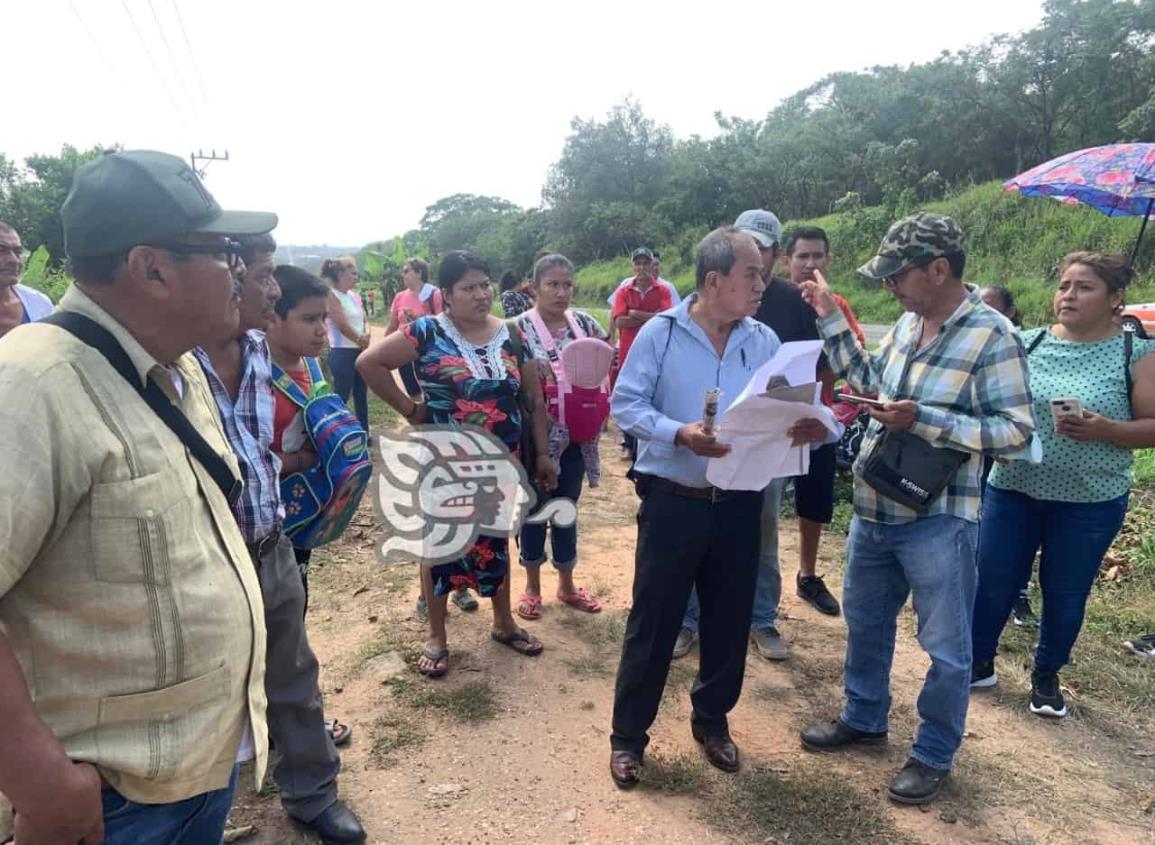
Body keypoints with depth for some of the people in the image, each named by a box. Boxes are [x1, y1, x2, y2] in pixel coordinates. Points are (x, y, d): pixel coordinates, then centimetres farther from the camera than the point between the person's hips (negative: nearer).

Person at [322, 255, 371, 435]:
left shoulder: (355, 295, 11)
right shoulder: (331, 296, -12)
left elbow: (364, 320, 9)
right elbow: (343, 325, -17)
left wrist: (366, 335, -12)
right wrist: (360, 339, -6)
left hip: (360, 351, 8)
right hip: (342, 353, -8)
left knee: (361, 393, 14)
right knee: (341, 396, -3)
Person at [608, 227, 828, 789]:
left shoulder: (764, 341, 5)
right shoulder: (661, 332, -8)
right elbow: (625, 404, -9)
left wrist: (810, 425, -18)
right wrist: (679, 433, -25)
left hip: (739, 503, 4)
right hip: (672, 501, -4)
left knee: (729, 620, 16)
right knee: (653, 621, 6)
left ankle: (712, 720, 39)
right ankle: (628, 734, 24)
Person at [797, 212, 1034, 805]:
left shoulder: (991, 337, -16)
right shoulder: (908, 323, 4)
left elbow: (1016, 430, -17)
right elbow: (867, 379, 16)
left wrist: (924, 420, -24)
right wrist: (830, 317, 9)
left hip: (937, 520, -7)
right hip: (872, 508, 7)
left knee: (945, 647, 10)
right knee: (865, 623, 21)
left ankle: (934, 754, 31)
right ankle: (864, 718, 42)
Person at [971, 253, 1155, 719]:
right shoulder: (1027, 343, 1)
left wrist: (1104, 430, -23)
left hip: (1089, 504, -1)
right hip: (1012, 490, 2)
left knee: (1065, 595, 12)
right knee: (991, 583, 8)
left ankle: (1046, 676, 35)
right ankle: (979, 663, 30)